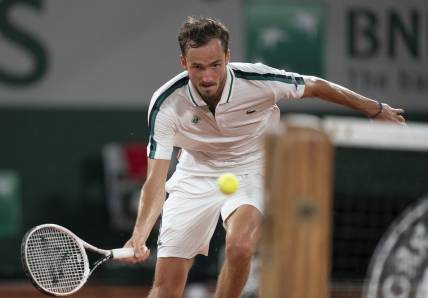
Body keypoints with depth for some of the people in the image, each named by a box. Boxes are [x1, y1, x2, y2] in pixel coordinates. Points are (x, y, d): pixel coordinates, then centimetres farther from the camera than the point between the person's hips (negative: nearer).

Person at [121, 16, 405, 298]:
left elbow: (315, 87, -7)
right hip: (195, 177, 1)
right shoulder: (166, 104, -25)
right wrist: (140, 235, -42)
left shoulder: (258, 81, -26)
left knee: (239, 247, -33)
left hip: (250, 171, -1)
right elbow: (156, 179, -26)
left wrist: (376, 109, 5)